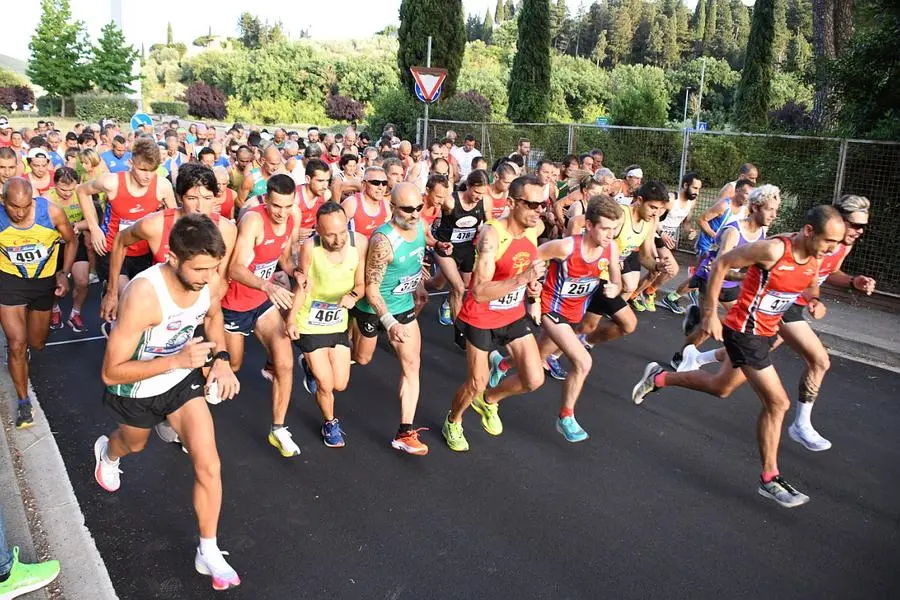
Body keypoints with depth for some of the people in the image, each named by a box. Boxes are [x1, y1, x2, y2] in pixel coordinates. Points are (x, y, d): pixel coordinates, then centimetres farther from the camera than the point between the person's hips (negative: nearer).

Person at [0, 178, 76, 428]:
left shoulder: (52, 212, -23)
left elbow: (71, 241, -3)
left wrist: (65, 273, -12)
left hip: (45, 281, 2)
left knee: (37, 344, 18)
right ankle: (24, 402, 11)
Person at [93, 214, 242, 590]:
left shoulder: (211, 280, -22)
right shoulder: (144, 296, -40)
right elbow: (111, 372, -31)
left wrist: (221, 359, -10)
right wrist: (176, 360, -42)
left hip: (183, 380, 3)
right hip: (136, 388, -3)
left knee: (209, 467, -6)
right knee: (134, 445, 30)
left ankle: (208, 554, 14)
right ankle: (106, 452, 70)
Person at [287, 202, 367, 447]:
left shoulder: (360, 242, -18)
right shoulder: (309, 247, -23)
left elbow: (361, 283, -8)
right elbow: (302, 287, -9)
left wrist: (353, 295, -28)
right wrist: (291, 319, -10)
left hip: (339, 324, 3)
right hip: (310, 325, -3)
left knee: (340, 385, 11)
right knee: (325, 385, 2)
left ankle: (310, 366, 44)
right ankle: (330, 423, 35)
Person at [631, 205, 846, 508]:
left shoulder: (813, 258, -2)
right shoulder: (773, 249, -25)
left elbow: (810, 284, 19)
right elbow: (721, 264, -17)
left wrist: (814, 301, -6)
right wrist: (710, 314, -17)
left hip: (765, 333, 9)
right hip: (744, 333, -9)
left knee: (720, 387, 24)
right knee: (777, 402, -7)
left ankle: (658, 378, 42)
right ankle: (770, 479, 8)